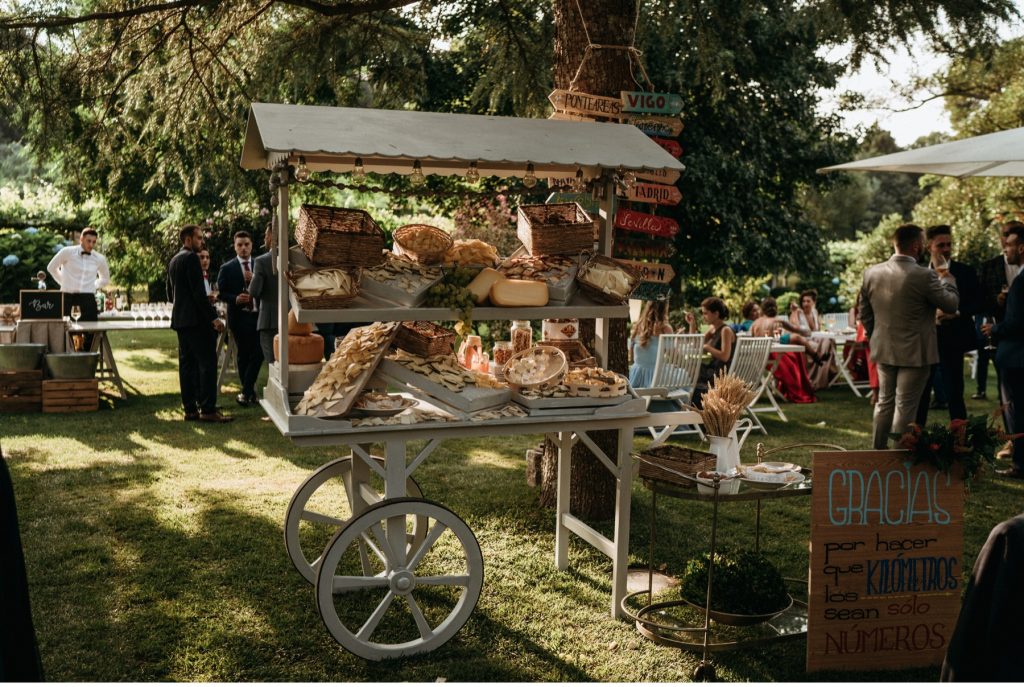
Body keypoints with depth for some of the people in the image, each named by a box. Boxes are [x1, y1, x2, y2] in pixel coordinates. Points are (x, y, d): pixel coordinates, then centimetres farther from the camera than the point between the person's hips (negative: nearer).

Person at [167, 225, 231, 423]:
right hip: (197, 319, -10)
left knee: (187, 364, 9)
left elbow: (170, 293, 22)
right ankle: (208, 409, -11)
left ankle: (190, 409, 10)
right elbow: (198, 291, -18)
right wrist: (213, 317, -19)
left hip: (180, 319, 10)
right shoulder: (191, 258, -11)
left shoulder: (173, 261, 17)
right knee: (207, 363, -9)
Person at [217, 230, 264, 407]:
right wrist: (235, 299, -16)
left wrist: (255, 280, -11)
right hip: (239, 317, -1)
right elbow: (221, 293, 1)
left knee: (257, 354, -6)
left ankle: (245, 392, 6)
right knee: (243, 356, 5)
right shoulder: (227, 268, 4)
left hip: (258, 315, 1)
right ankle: (250, 392, 16)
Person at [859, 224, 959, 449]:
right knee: (905, 406, 2)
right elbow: (951, 304, -8)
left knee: (885, 402, 17)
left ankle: (879, 450, 24)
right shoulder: (923, 276, -19)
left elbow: (864, 314, 7)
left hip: (883, 350, 6)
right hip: (914, 353, -5)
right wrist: (947, 280, 9)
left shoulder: (872, 272, -1)